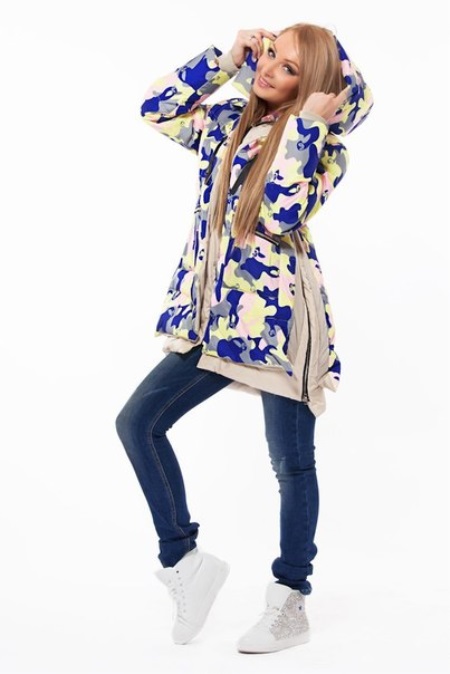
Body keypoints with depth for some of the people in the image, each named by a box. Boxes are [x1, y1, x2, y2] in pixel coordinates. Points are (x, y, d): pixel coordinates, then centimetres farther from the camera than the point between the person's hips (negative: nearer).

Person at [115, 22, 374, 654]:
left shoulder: (324, 145, -5)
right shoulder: (227, 121, 12)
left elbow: (278, 214, -20)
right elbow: (157, 108, 7)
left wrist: (306, 125, -17)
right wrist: (226, 57, 6)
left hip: (278, 318, -6)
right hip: (217, 316, 6)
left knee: (292, 464, 4)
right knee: (139, 421, 0)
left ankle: (290, 604, 19)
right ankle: (184, 559, 12)